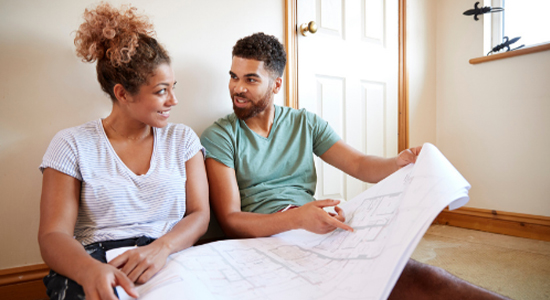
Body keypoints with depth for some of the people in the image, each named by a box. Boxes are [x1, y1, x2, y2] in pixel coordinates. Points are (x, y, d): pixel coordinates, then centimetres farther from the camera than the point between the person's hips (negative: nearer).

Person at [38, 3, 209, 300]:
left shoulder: (183, 139, 10)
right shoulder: (72, 145, 5)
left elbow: (199, 214, 4)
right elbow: (53, 235, -2)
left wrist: (162, 247, -17)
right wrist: (90, 270, -25)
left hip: (170, 264, 2)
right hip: (94, 267, -1)